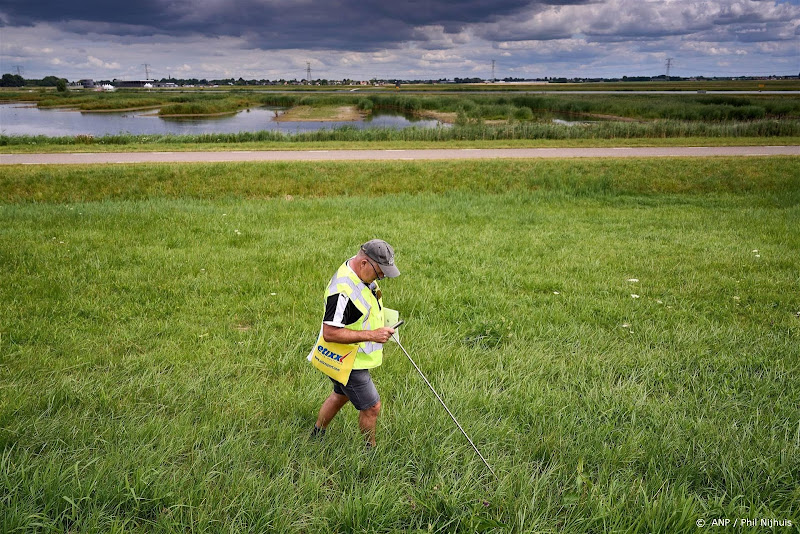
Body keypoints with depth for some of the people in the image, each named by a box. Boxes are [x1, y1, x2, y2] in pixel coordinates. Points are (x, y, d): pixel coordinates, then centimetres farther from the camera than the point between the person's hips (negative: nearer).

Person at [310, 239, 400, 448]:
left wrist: (381, 329, 13)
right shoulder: (343, 291, -34)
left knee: (340, 395, 28)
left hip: (351, 356, 10)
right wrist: (371, 335, -33)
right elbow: (329, 333, -34)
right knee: (371, 407, 3)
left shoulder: (364, 275, -3)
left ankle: (316, 435, 49)